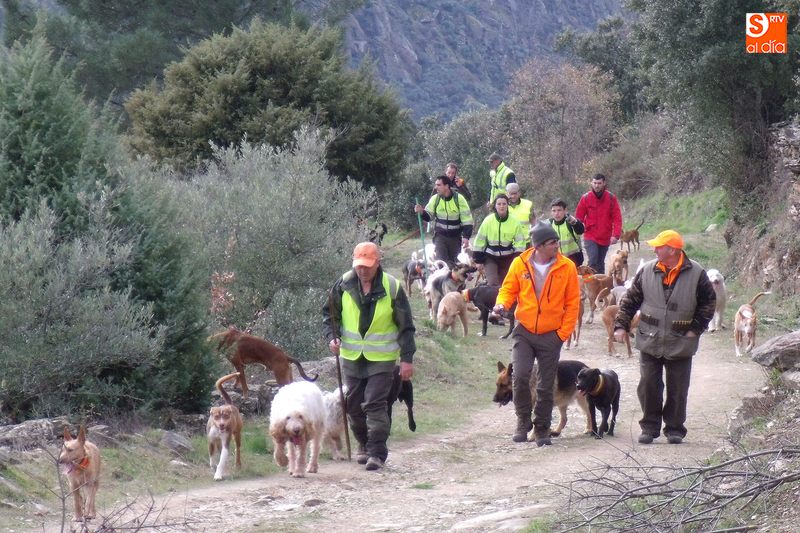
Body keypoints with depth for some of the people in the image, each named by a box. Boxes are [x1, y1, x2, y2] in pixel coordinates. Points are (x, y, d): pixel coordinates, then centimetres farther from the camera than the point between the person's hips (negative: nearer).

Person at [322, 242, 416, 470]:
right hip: (352, 356, 4)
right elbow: (330, 313, 10)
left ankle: (377, 452, -4)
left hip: (382, 357, -4)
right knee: (354, 405, 10)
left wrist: (407, 358, -7)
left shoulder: (392, 287, -10)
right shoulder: (344, 285, -3)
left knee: (376, 404, -11)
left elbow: (405, 325, -4)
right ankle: (364, 445, 29)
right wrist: (332, 337, -9)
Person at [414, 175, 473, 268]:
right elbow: (428, 216, 2)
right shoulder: (435, 198, -4)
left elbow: (467, 220, -10)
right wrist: (421, 211, -21)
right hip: (440, 236, 1)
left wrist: (466, 237, -18)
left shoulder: (459, 199, -11)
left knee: (454, 263, 8)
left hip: (455, 237, -1)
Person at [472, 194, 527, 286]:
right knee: (493, 283, -18)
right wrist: (478, 260, -4)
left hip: (507, 258, 2)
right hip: (490, 257, -2)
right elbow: (480, 240, -3)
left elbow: (520, 241, -2)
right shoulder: (488, 221, -10)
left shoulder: (514, 222, -9)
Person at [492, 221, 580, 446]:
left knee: (546, 386, 6)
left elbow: (573, 303, 0)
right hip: (524, 332, 0)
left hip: (551, 335, 0)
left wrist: (564, 332, -5)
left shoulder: (567, 267, -5)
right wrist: (502, 304, -16)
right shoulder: (520, 264, -4)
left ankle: (542, 429, 21)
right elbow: (509, 289, 6)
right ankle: (523, 421, 4)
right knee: (520, 376, -16)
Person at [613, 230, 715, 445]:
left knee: (677, 389, 6)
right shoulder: (647, 271, -1)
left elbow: (708, 302, 3)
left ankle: (674, 429, 18)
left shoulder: (696, 274, -7)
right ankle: (649, 427, 15)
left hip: (680, 344, -2)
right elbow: (630, 300, 6)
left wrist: (696, 328, -4)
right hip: (649, 342, 2)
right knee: (648, 386, 2)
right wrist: (621, 325, -1)